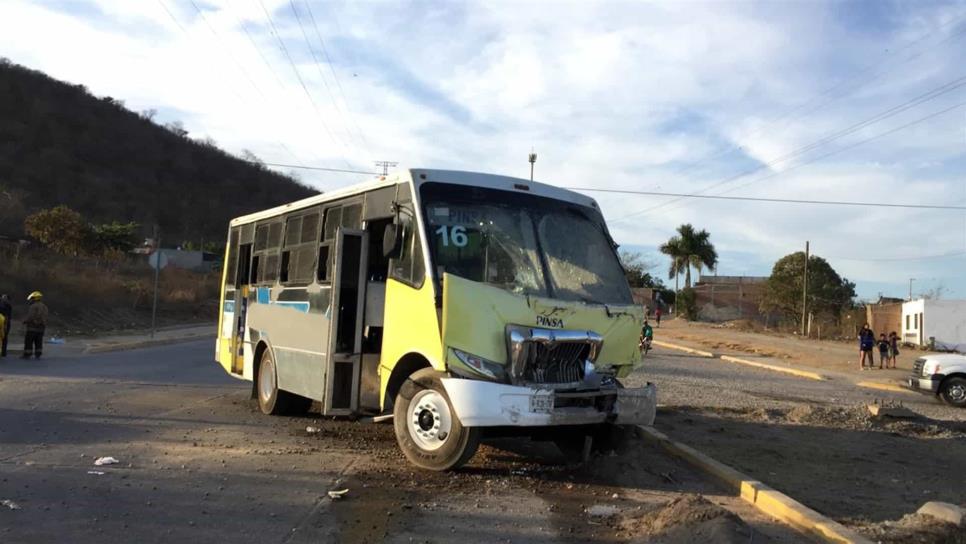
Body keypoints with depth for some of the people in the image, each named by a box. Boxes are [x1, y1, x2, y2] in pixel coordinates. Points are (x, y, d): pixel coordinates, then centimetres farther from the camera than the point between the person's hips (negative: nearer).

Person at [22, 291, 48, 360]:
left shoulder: (33, 306, -13)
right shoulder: (44, 306, 11)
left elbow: (29, 317, -18)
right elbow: (45, 318, 12)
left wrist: (24, 321, -2)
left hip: (32, 327, -7)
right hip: (41, 328, 7)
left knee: (28, 342, 0)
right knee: (39, 342, 9)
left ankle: (27, 354, 2)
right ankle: (38, 354, 9)